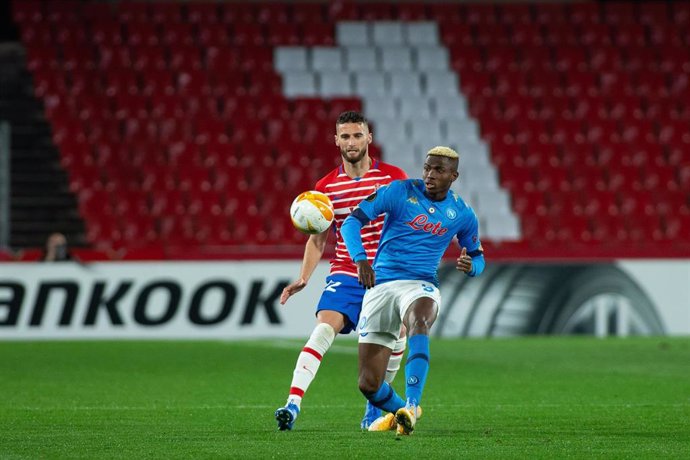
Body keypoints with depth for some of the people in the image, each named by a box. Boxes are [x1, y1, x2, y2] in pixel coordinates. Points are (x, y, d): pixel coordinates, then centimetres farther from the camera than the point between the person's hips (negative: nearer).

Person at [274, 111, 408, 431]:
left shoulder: (393, 177, -2)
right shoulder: (326, 186, 4)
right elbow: (318, 238, 10)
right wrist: (303, 278, -2)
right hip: (344, 275, 0)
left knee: (395, 342, -4)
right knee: (323, 331, -20)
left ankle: (374, 405, 22)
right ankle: (292, 404, -30)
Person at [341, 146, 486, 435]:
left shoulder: (462, 215, 8)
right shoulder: (400, 192, -1)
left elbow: (477, 255, 22)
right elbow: (352, 222, -7)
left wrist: (471, 265, -4)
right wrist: (360, 258, -25)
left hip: (420, 286, 0)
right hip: (380, 285, 0)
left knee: (418, 322, -40)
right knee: (368, 385, -4)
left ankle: (411, 407, -46)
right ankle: (397, 411, 30)